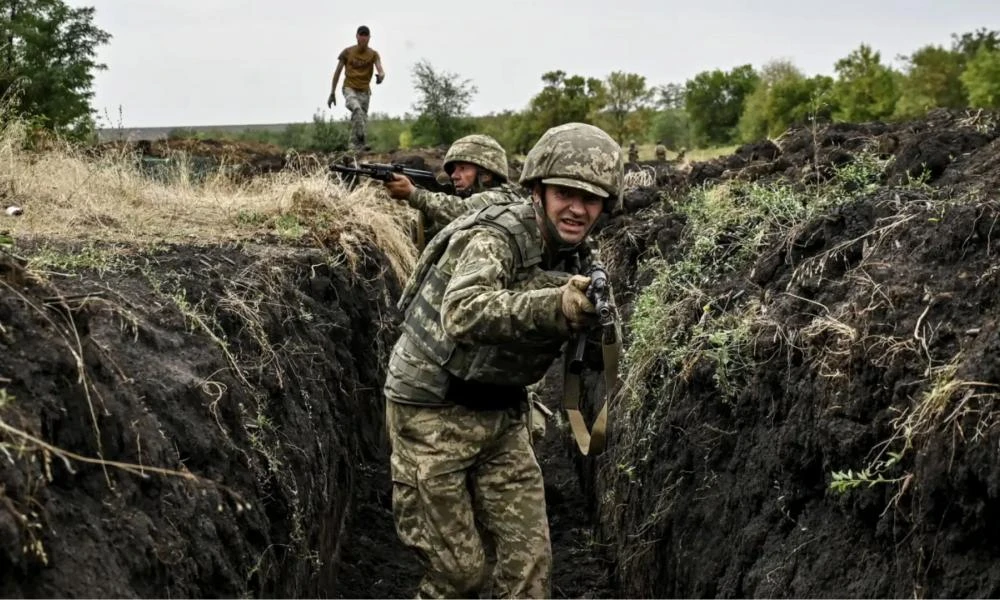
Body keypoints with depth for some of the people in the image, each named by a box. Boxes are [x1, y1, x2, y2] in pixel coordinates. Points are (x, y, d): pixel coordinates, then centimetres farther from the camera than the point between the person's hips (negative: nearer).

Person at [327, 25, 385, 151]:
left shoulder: (373, 54, 2)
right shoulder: (347, 52, 2)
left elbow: (380, 69, -15)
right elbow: (338, 72, 8)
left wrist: (381, 75, -41)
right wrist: (332, 93, 7)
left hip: (364, 91, 2)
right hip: (349, 88, -2)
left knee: (360, 118, -3)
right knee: (357, 108, -32)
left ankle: (355, 146, 5)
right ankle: (361, 138, -38)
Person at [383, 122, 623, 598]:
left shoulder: (577, 256, 0)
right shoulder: (495, 238, -24)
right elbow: (463, 314, -46)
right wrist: (555, 307, -59)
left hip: (501, 416, 7)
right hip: (433, 413, -6)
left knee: (530, 559, 2)